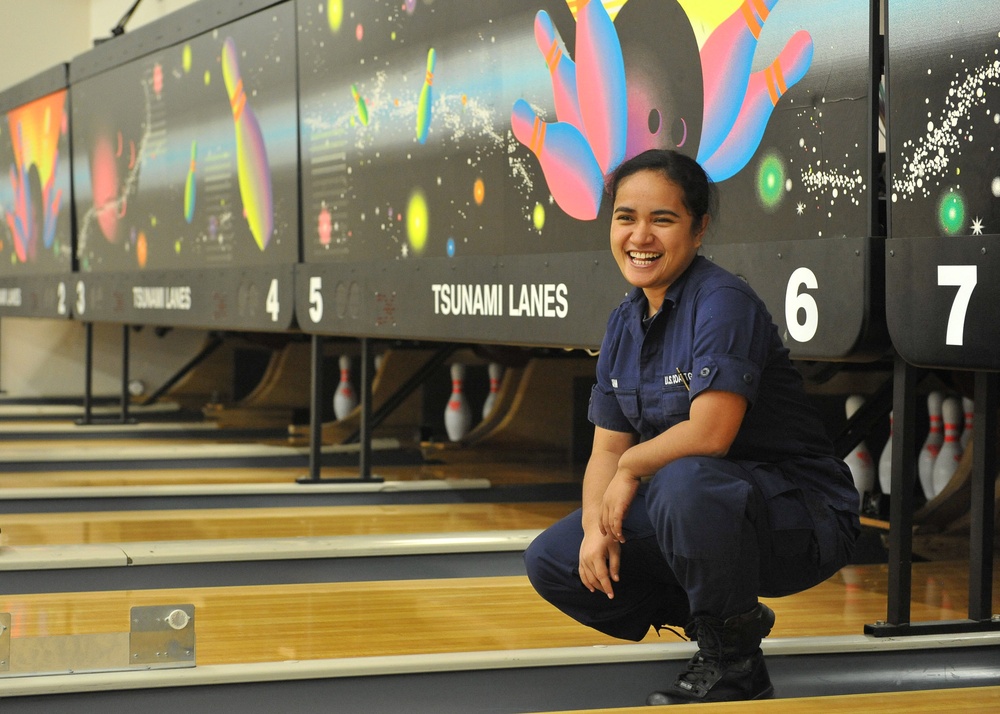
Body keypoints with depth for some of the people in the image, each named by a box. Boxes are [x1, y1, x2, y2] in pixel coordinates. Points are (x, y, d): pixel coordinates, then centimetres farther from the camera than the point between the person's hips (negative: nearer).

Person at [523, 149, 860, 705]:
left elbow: (709, 433, -28)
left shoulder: (723, 302, -18)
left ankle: (735, 663, -15)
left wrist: (632, 466, -12)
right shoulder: (625, 325, 6)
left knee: (684, 481, -39)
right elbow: (608, 451, 6)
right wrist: (598, 527, -12)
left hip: (804, 519, -8)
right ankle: (718, 620, 11)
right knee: (553, 561, 1)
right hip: (698, 511, 8)